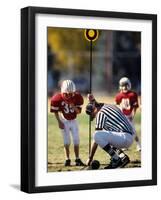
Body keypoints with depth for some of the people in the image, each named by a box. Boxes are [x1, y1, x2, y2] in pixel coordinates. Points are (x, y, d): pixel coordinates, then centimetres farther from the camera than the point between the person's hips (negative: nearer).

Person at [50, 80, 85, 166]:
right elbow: (55, 111, -8)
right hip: (64, 122, -2)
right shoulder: (58, 98, -22)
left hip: (73, 121, 2)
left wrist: (74, 107, -32)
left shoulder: (77, 97, -17)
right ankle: (67, 159, 6)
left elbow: (78, 111, -11)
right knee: (67, 141, -2)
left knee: (76, 141, 1)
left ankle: (77, 159, 6)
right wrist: (59, 122, -9)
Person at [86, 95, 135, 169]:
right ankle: (122, 156, 14)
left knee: (97, 135, -19)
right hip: (130, 137, 10)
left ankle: (116, 159, -11)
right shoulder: (112, 106, 17)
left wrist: (90, 158, -2)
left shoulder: (100, 113, -5)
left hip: (125, 137, -10)